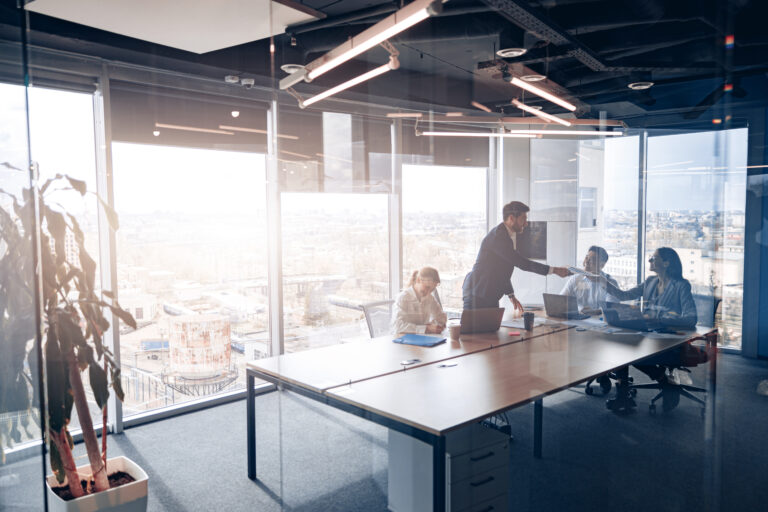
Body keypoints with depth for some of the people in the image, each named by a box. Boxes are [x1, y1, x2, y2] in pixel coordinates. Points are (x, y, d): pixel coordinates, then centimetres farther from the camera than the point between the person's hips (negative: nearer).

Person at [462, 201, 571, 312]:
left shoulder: (510, 237, 13)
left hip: (491, 297, 9)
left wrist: (511, 295, 15)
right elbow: (522, 263, -22)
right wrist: (554, 270, -18)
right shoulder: (497, 237, -18)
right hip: (476, 295, -9)